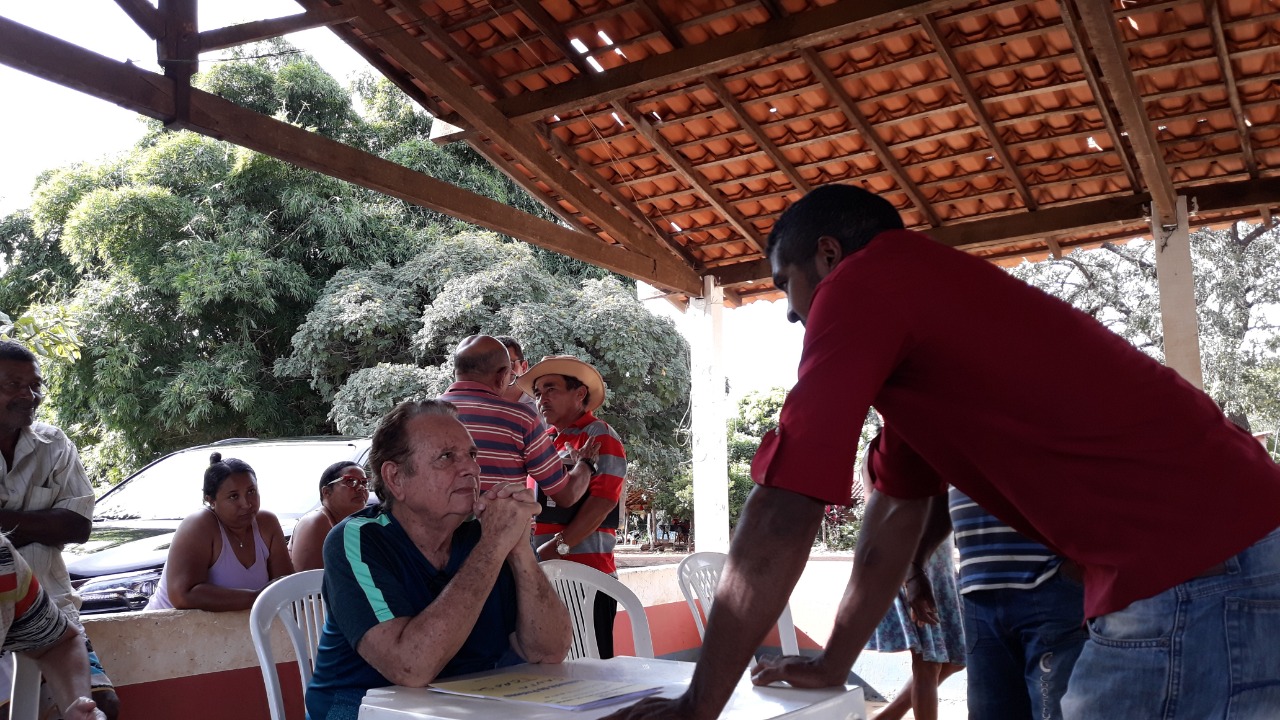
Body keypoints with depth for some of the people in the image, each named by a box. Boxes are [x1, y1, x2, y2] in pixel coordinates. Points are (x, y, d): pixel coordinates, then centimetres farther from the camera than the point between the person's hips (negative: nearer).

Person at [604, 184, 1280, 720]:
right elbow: (897, 508, 23)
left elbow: (786, 512, -13)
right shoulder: (927, 294, 20)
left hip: (1195, 572, -9)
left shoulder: (860, 284, -10)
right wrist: (833, 663, 27)